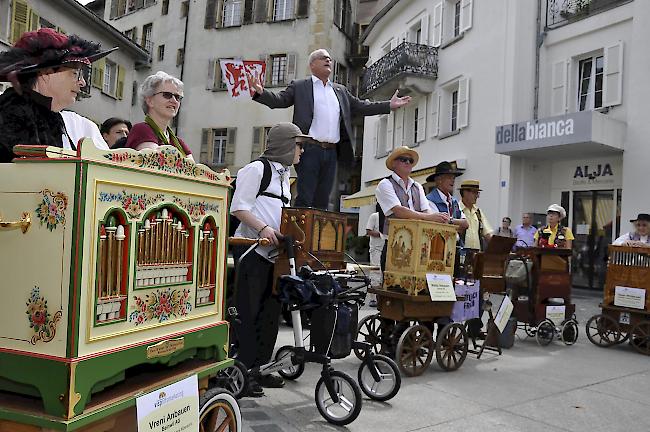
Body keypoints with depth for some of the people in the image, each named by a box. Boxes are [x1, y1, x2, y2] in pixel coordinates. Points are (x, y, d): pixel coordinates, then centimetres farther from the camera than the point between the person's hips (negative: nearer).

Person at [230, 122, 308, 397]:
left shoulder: (284, 176, 21)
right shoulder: (257, 169, -5)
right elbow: (238, 208, -12)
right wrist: (263, 228, -24)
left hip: (276, 252, 9)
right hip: (252, 251, -9)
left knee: (270, 312, 11)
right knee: (248, 312, -3)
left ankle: (260, 368, 21)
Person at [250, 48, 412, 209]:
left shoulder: (340, 90, 21)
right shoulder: (299, 87, 7)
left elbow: (359, 106, 22)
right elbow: (280, 100, 0)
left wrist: (390, 105, 17)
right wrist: (261, 92, -20)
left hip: (331, 152, 5)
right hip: (310, 150, -4)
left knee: (323, 200, 7)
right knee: (304, 199, -6)